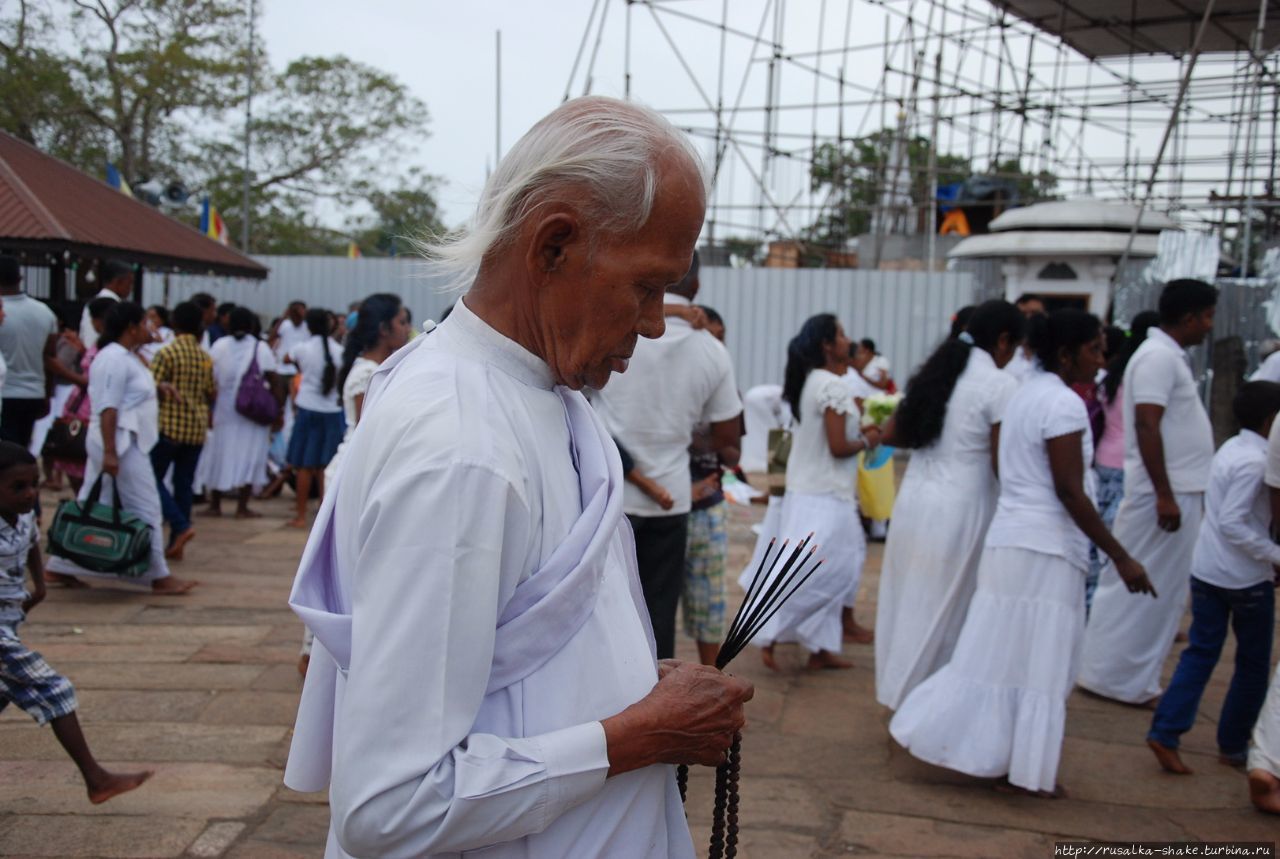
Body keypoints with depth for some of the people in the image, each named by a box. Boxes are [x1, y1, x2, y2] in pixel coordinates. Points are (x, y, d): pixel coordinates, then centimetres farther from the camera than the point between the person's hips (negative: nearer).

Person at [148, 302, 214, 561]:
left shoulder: (167, 353, -10)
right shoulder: (205, 357, 5)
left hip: (169, 426, -5)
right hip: (196, 428, 5)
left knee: (153, 478, 6)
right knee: (184, 484, 9)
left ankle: (181, 526, -11)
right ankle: (176, 545, 11)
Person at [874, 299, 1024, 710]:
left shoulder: (935, 372, 10)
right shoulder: (1000, 385, -11)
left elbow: (890, 435, 13)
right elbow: (1002, 463, -14)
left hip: (914, 498, 7)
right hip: (960, 509, -7)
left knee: (910, 601, 16)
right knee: (945, 610, 6)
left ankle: (899, 692, 29)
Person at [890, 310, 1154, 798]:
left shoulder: (1025, 394, 13)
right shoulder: (1064, 404, -14)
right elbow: (1069, 492, -17)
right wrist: (1120, 557, -14)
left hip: (1008, 539, 8)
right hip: (1046, 549, -8)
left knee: (998, 655, 13)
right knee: (1040, 662, 2)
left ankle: (987, 754, 19)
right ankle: (1030, 771, 11)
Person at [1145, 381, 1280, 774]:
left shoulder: (1230, 449, 9)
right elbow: (1233, 523, -24)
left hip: (1206, 571, 7)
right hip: (1246, 578, -7)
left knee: (1200, 652, 8)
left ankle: (1165, 732, -1)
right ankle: (1234, 746, 19)